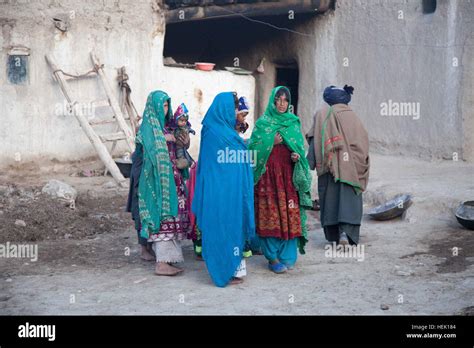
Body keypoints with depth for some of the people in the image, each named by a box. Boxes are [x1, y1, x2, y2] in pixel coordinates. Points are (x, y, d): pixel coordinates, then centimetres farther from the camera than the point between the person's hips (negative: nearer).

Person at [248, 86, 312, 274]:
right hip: (269, 175, -2)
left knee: (289, 215, -1)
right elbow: (253, 148, 0)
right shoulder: (262, 123, 4)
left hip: (289, 175, 3)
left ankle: (287, 256, 9)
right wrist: (271, 142, -13)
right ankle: (272, 257, 0)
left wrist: (297, 156, -6)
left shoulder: (294, 122, 13)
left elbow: (300, 146, 15)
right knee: (270, 214, -6)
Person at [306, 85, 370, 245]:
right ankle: (345, 231, -19)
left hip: (329, 165, 0)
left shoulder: (322, 114, 1)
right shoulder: (351, 115, 6)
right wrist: (359, 164, 10)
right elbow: (363, 139, 2)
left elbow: (315, 141, -7)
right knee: (348, 197, 1)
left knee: (330, 197, 10)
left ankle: (333, 235, 15)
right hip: (350, 165, 0)